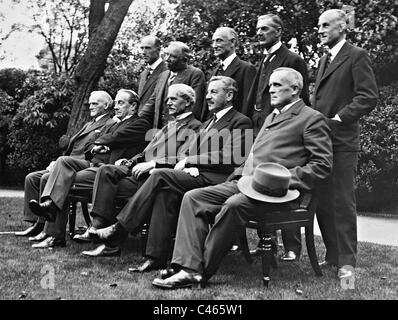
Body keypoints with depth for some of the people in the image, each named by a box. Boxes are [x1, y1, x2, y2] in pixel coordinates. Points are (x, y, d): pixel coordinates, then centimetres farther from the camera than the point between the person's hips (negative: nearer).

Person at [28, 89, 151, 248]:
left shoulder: (141, 124, 2)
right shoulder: (116, 124, 30)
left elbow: (114, 138, -11)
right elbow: (93, 146, 21)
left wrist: (98, 142, 8)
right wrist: (95, 149, -3)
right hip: (95, 163, 8)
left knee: (65, 180, -20)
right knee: (63, 161, -17)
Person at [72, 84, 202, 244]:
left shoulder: (195, 127, 0)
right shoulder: (170, 125, 30)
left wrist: (153, 163, -21)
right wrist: (131, 161, 9)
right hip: (142, 169, 8)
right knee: (106, 170, -16)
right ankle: (97, 225, -23)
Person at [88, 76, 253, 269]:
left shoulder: (240, 122, 2)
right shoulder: (208, 124, 30)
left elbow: (229, 157, -11)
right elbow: (192, 152, 22)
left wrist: (188, 160, -10)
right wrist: (190, 166, -3)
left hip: (217, 179, -7)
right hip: (197, 174, 7)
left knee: (160, 175, -22)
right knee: (167, 192, -24)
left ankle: (119, 229, -17)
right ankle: (156, 258, -22)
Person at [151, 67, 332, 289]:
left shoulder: (312, 119, 2)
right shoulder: (271, 117, 29)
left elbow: (322, 165, -7)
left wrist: (282, 180, -15)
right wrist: (245, 176, 7)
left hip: (276, 191, -8)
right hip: (247, 181, 8)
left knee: (234, 204, -36)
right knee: (193, 198, -12)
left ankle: (202, 271, -25)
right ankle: (188, 268, -22)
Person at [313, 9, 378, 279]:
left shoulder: (357, 56, -4)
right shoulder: (325, 60, 21)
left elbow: (368, 97, -13)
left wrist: (338, 118, -16)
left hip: (342, 140, -8)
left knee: (342, 203, -4)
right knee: (322, 202, 9)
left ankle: (347, 262, 4)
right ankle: (333, 255, 19)